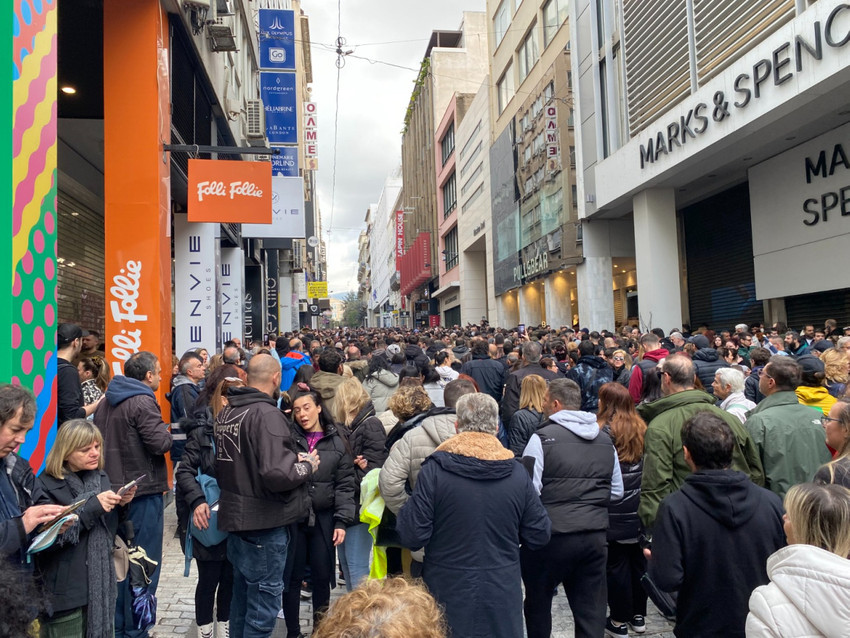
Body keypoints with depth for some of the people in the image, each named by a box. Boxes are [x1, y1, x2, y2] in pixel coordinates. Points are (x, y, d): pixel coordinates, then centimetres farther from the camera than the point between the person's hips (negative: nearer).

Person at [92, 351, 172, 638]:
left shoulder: (106, 401, 10)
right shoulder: (143, 402, -17)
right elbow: (161, 443, -22)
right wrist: (164, 429, -2)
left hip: (113, 489, 8)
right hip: (143, 492, -8)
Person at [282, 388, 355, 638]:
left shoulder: (337, 442, 1)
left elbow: (345, 484, -1)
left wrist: (342, 521, -7)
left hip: (324, 517, 0)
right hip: (292, 517, 0)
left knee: (322, 576, 10)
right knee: (292, 577, 8)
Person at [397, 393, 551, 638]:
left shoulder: (435, 469, -14)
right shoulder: (517, 472, -7)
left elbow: (413, 536, -13)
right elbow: (539, 536, 0)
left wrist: (405, 509, 6)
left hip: (448, 593, -2)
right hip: (502, 595, 2)